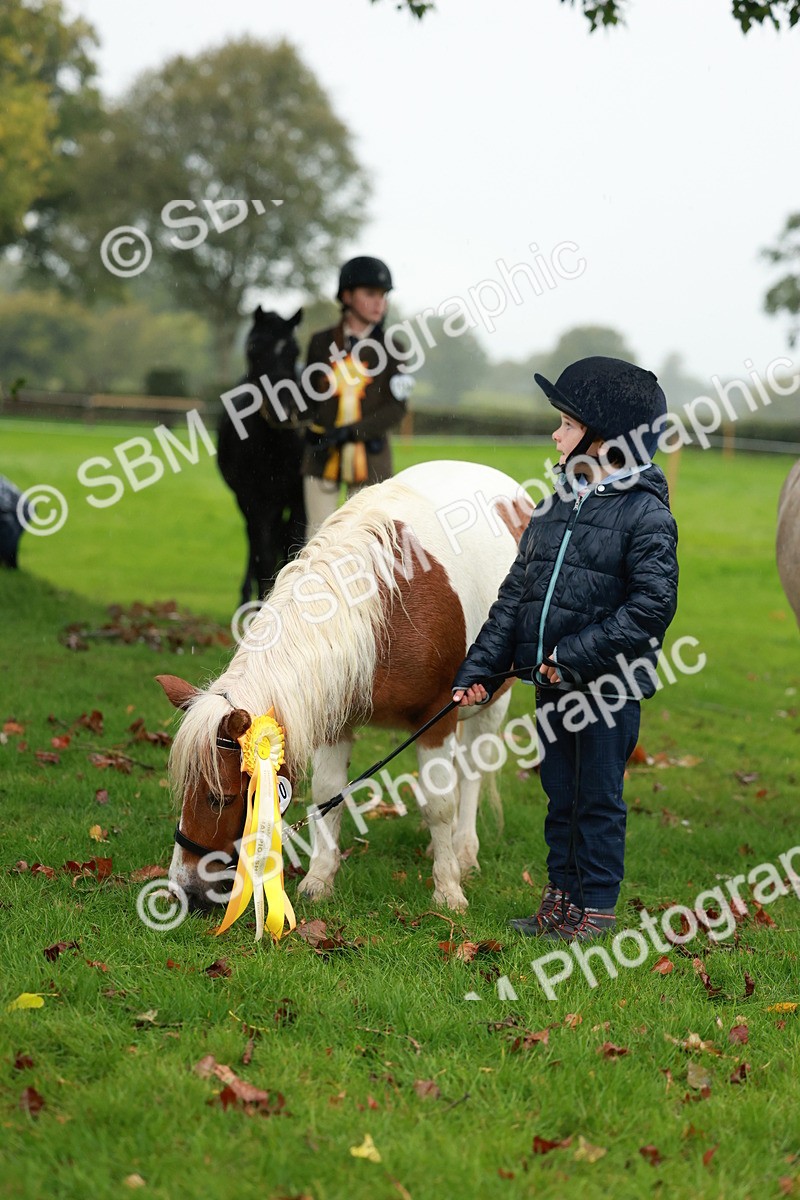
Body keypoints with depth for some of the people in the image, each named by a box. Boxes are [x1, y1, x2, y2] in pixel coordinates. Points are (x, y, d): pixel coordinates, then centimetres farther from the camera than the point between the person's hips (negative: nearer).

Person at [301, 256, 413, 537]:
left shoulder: (390, 350, 0)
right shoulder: (321, 342, 5)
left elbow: (396, 409, -7)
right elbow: (310, 396, 13)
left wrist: (350, 432, -18)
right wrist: (313, 429, -6)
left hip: (369, 460, -1)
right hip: (323, 454, 1)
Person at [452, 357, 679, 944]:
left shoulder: (645, 511, -12)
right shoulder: (557, 504, 9)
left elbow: (653, 604, -19)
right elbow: (516, 591, 11)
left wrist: (577, 654, -21)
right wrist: (480, 669, 5)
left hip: (608, 684, -6)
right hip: (552, 680, 6)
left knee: (598, 800, 4)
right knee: (560, 794, 15)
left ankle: (596, 907, 15)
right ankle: (561, 895, 26)